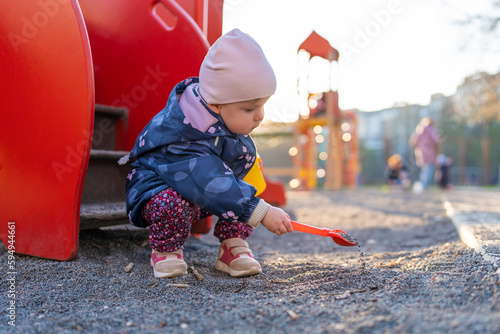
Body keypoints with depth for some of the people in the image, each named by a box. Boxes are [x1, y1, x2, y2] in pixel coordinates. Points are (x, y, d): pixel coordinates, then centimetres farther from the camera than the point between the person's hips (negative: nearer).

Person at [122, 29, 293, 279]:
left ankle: (233, 245, -4)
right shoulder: (181, 140, -39)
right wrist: (262, 213, -44)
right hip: (159, 188, -8)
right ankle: (166, 250, -8)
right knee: (174, 203, -40)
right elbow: (214, 187, -43)